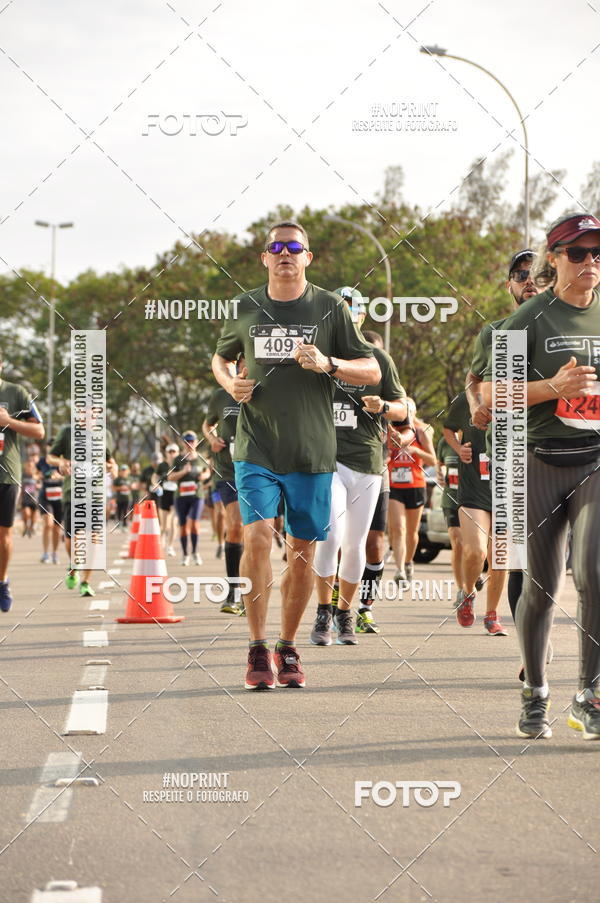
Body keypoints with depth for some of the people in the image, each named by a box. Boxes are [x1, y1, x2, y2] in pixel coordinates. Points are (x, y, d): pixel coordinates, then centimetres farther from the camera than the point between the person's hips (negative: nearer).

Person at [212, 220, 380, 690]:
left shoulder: (330, 308, 2)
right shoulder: (246, 308, 6)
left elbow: (372, 372, 3)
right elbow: (221, 357, 24)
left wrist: (328, 364, -15)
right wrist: (230, 383, 1)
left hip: (313, 452, 0)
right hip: (257, 448, 0)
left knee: (302, 552, 5)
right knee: (257, 537, -16)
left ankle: (288, 648, 21)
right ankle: (258, 650, -7)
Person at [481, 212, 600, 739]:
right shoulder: (530, 319, -1)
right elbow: (490, 395, -6)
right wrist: (553, 387, -17)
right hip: (541, 462, -2)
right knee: (541, 587, 4)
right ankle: (535, 694, 22)